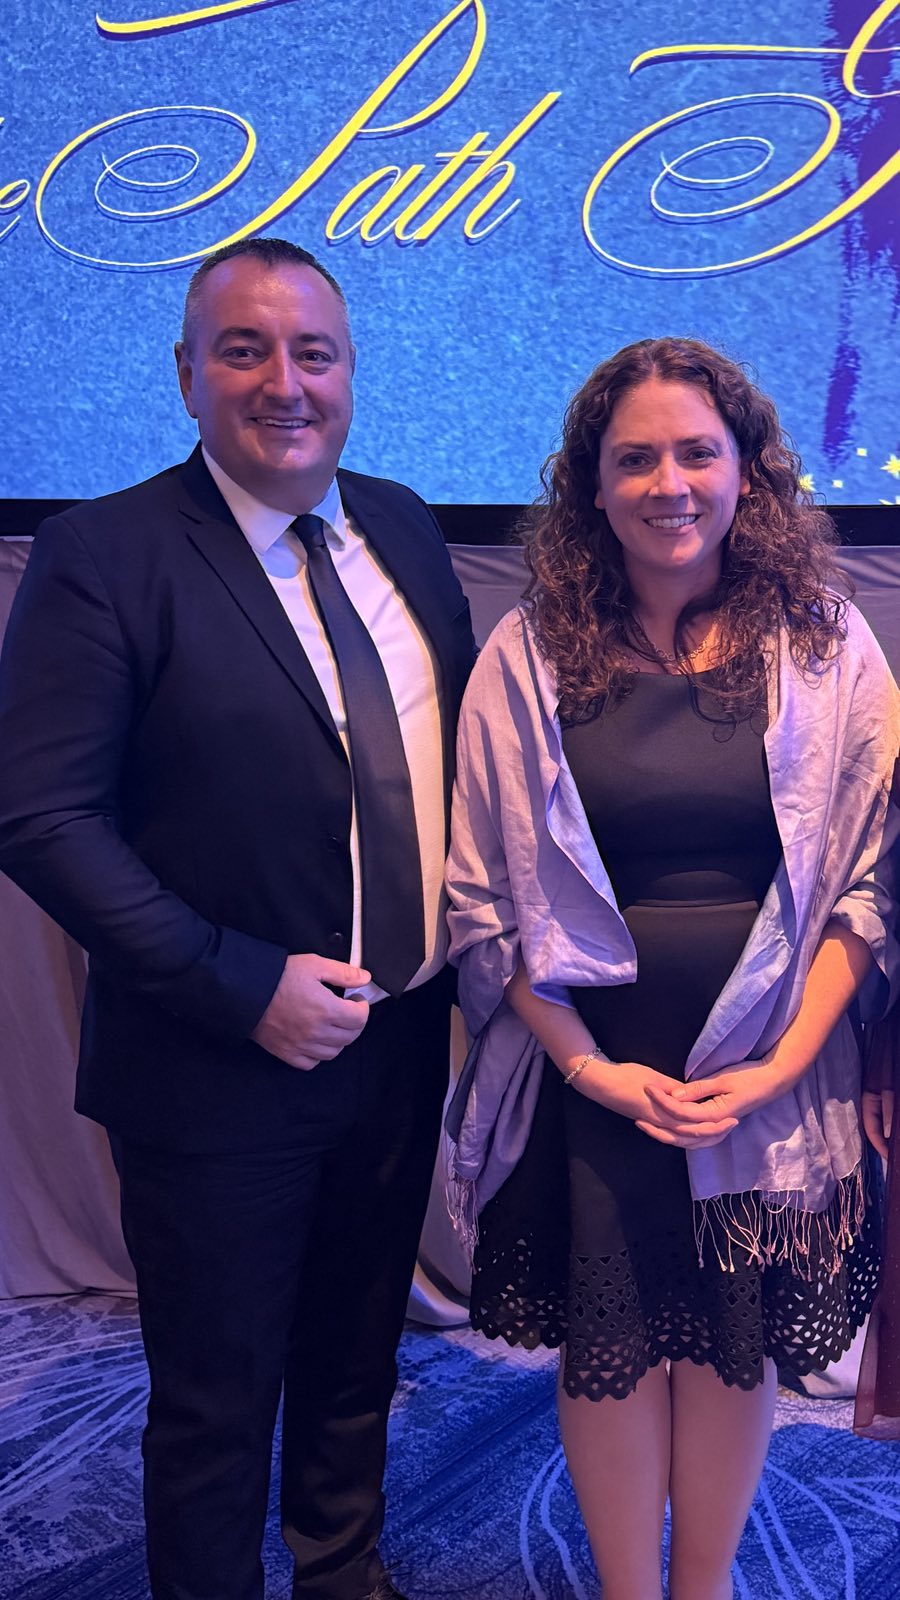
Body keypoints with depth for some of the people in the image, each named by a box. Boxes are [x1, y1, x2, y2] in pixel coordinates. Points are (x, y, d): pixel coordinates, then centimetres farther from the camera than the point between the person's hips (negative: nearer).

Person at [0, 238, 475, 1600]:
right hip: (219, 1072, -5)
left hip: (401, 1045, 6)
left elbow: (461, 742, 12)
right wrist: (242, 987, -22)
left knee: (357, 1360, 26)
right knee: (217, 1398, 15)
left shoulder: (401, 527, 5)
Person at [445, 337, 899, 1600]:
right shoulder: (527, 658, -3)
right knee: (611, 1345, 11)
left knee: (734, 1345, 13)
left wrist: (781, 1064, -10)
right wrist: (587, 1063, -9)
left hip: (771, 1077, 1)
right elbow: (484, 895, -2)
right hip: (590, 1072, 0)